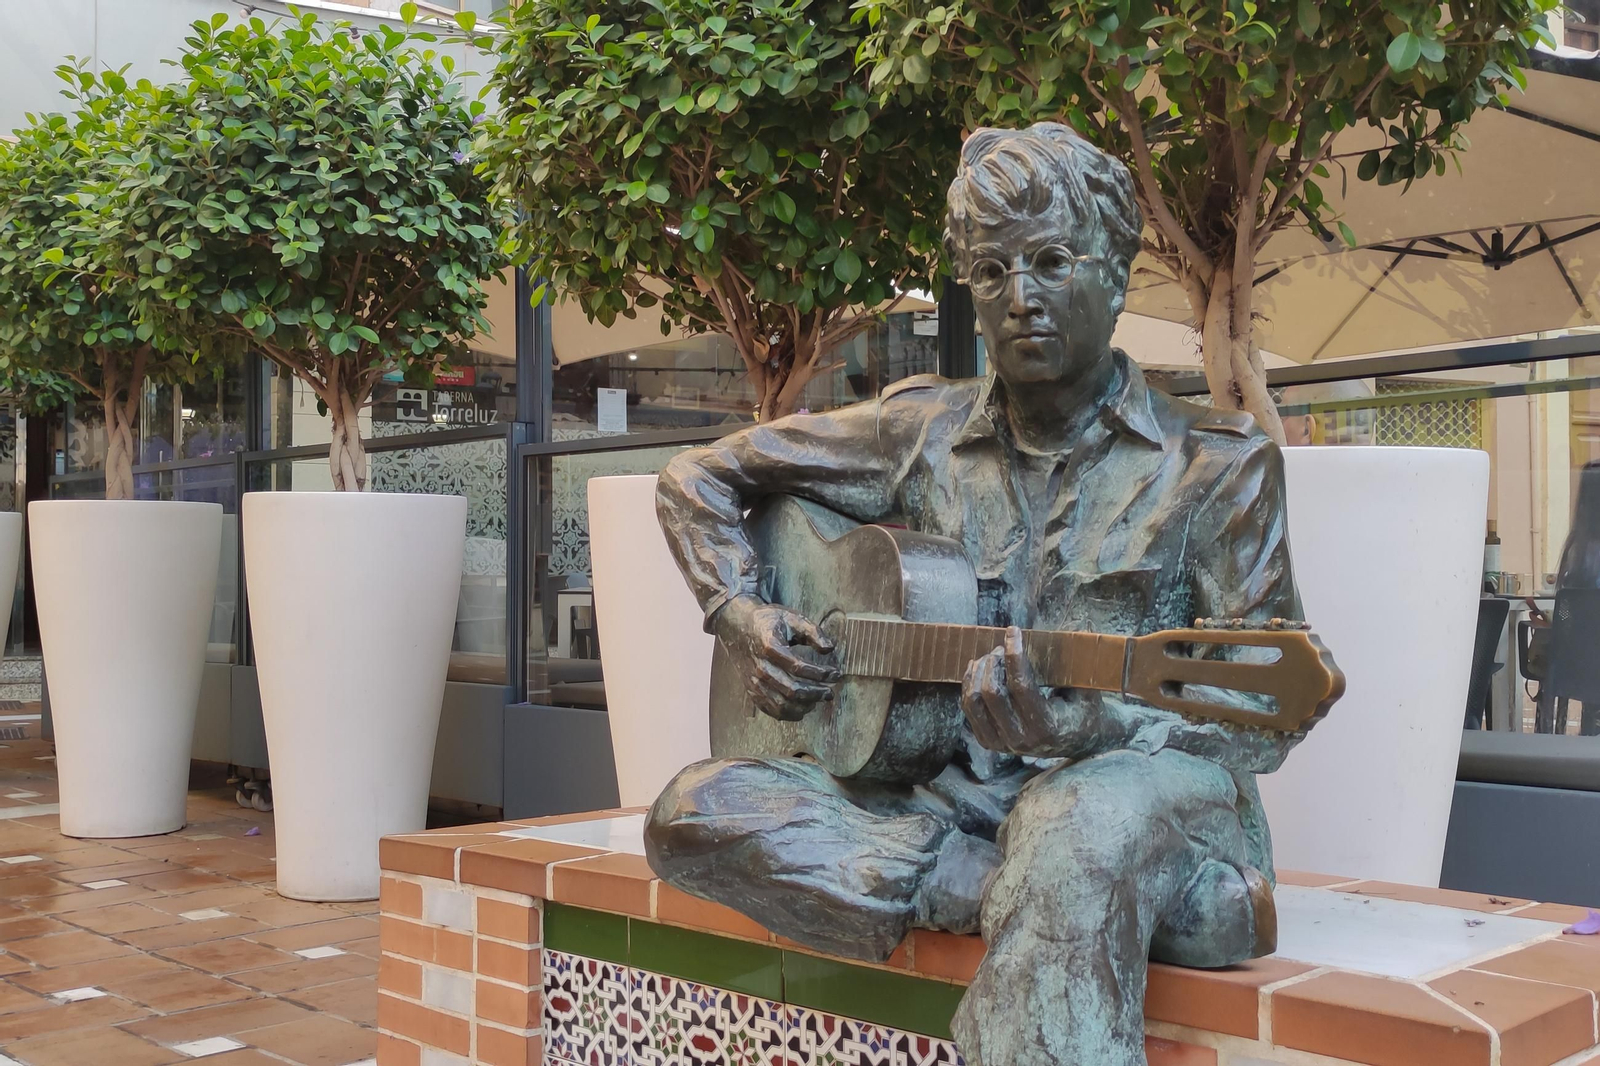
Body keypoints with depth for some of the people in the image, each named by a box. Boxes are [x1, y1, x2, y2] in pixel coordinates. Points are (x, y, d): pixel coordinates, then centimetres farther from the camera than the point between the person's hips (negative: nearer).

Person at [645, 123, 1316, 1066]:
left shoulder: (1216, 465, 1)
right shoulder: (921, 433, 10)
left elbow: (1269, 712, -6)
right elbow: (700, 477, 19)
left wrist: (1085, 723, -24)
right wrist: (740, 618, 1)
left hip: (1138, 791, -5)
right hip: (952, 800, 5)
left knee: (1078, 819, -43)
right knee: (694, 810, -23)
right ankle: (1069, 903, -23)